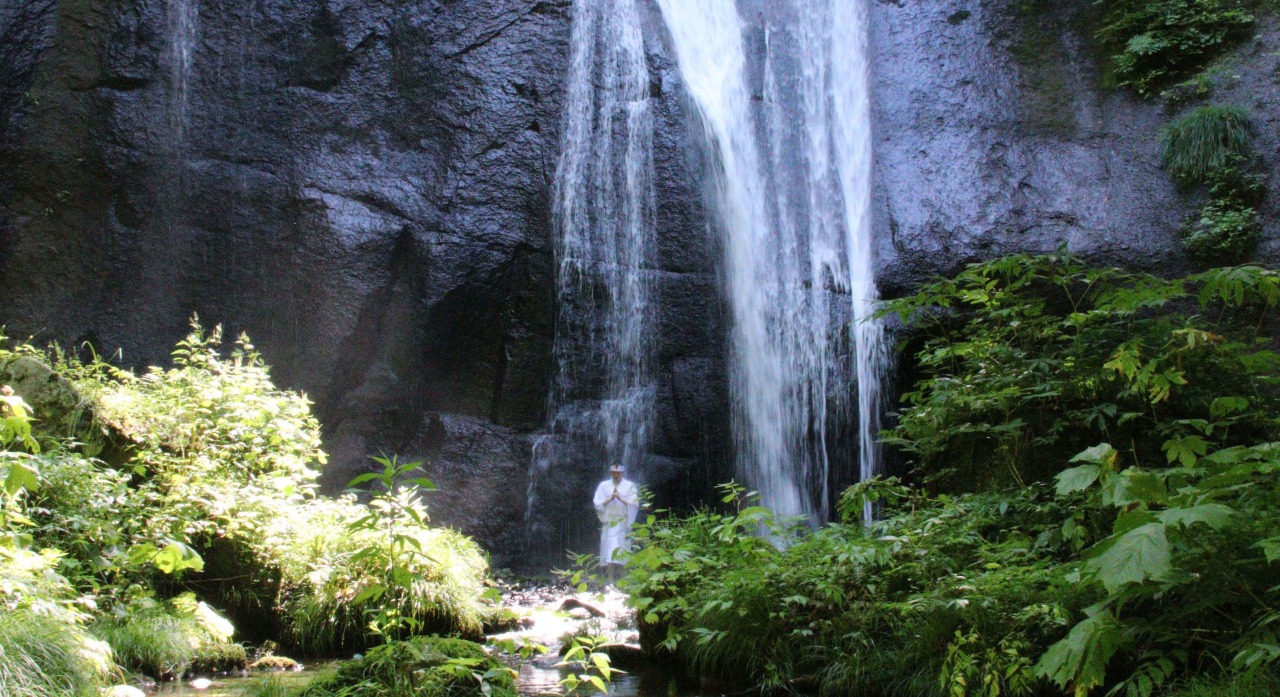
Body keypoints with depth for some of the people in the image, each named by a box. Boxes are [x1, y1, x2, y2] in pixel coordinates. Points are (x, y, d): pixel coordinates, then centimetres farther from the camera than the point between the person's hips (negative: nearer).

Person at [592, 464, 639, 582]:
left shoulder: (629, 486, 7)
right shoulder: (603, 486, 10)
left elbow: (635, 504, -1)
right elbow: (597, 504, 3)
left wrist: (621, 499, -13)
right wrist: (610, 499, -11)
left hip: (623, 523, -1)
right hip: (608, 523, 1)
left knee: (622, 552, -5)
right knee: (609, 552, -6)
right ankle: (610, 580, -7)